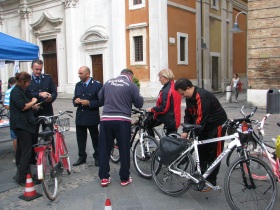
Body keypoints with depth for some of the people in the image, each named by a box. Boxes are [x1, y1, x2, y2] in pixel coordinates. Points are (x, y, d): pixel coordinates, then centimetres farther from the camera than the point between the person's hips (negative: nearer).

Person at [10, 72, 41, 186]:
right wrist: (33, 102, -7)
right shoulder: (16, 91, -13)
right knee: (27, 151, -10)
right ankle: (23, 179, -6)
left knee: (21, 150, 16)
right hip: (21, 124, -11)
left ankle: (20, 174, 27)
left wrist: (32, 105, 10)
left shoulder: (20, 90, 17)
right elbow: (22, 107, -21)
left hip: (24, 124, 11)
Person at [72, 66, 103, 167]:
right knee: (80, 139, 10)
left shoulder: (97, 85, -8)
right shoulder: (78, 85, 11)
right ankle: (82, 157, 23)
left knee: (95, 138, 8)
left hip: (92, 117, -5)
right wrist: (75, 101, -7)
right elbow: (75, 98, 16)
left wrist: (89, 103, -21)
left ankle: (97, 157, 21)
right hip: (80, 116, 5)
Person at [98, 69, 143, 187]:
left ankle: (104, 178, 16)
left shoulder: (108, 83, 11)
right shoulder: (131, 85, -1)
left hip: (106, 120, 3)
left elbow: (100, 99, 20)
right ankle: (124, 178, 15)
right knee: (124, 150, 8)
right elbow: (139, 103, 2)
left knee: (104, 149, 11)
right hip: (122, 121, -3)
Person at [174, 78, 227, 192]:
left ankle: (211, 181, 8)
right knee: (201, 152, 10)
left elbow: (201, 118, -31)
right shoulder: (189, 97, -1)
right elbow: (188, 114, 1)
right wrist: (185, 131, -9)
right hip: (205, 125, 9)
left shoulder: (202, 96, -29)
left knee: (213, 154, -1)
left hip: (217, 125, -8)